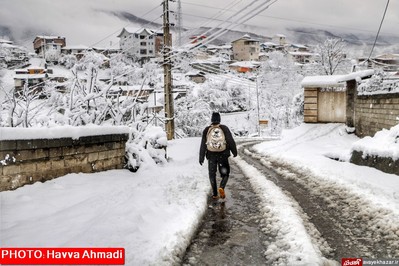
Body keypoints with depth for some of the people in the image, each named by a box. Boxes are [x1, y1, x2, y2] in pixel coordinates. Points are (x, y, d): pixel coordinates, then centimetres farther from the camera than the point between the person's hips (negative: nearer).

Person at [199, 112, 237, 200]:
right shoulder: (224, 128, -2)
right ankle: (222, 187, -14)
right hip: (223, 155, -1)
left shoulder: (207, 130, 2)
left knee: (212, 175, 14)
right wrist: (234, 152, 11)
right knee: (225, 174, 13)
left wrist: (201, 157, 5)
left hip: (211, 155, 1)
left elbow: (203, 145, 1)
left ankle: (214, 194, 11)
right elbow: (231, 141, -3)